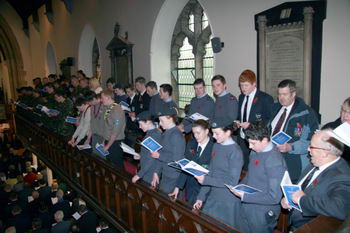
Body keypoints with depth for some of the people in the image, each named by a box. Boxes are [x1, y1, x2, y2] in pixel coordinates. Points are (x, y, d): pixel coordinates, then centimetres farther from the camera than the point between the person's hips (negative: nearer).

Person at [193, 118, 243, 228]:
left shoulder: (235, 151, -16)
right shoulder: (216, 146, 3)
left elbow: (232, 181, -16)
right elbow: (210, 172, 6)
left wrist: (206, 180, -17)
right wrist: (201, 198, 5)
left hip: (227, 202, -6)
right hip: (212, 197, 6)